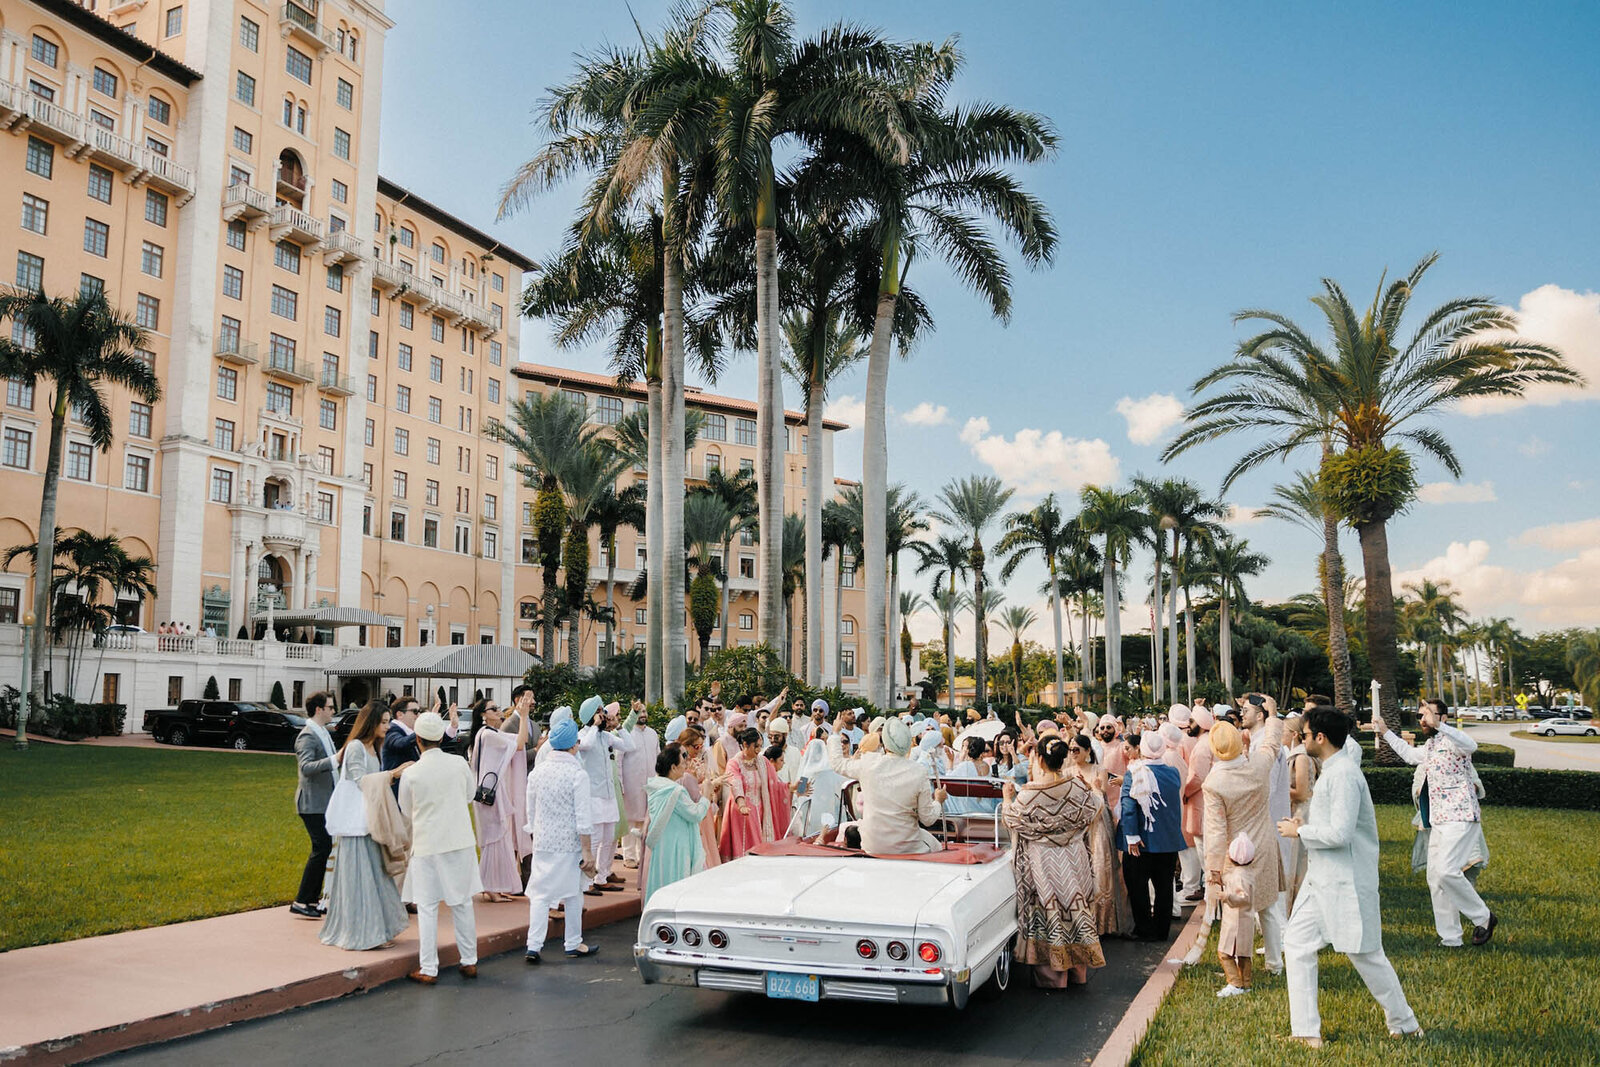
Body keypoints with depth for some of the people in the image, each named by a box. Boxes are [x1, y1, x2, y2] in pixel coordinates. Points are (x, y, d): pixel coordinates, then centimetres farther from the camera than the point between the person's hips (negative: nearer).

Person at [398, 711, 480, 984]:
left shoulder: (410, 774, -11)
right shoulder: (459, 764, -6)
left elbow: (407, 813, 4)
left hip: (427, 846, -2)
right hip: (460, 842, 2)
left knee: (427, 907, 6)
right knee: (462, 903, 12)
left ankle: (428, 969, 7)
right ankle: (469, 961, 20)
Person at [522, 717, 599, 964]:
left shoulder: (538, 771, 1)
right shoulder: (577, 774, -14)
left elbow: (530, 809, 10)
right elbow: (583, 816, -14)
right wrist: (587, 851, -11)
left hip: (542, 842, 4)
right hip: (570, 844, -4)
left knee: (539, 894, 7)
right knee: (573, 895, 11)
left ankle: (533, 945, -1)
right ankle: (573, 944, 22)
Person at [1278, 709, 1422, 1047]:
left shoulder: (1343, 775, -21)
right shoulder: (1332, 769, 9)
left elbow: (1340, 833, -26)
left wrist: (1299, 831, -13)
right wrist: (1307, 824, 10)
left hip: (1347, 883, -10)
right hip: (1320, 879, 10)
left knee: (1366, 955, 3)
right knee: (1297, 944, 8)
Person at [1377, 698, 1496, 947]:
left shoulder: (1451, 740, -10)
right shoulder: (1429, 746, 19)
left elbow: (1470, 745, -35)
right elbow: (1409, 754, 41)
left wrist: (1438, 725, -47)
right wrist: (1386, 733, 41)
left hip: (1459, 818, -10)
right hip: (1438, 821, 10)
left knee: (1446, 871, -21)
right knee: (1435, 877, 7)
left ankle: (1483, 918, 1)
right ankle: (1450, 939, 13)